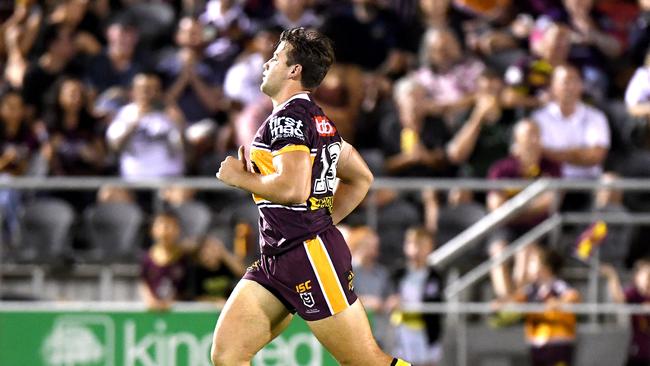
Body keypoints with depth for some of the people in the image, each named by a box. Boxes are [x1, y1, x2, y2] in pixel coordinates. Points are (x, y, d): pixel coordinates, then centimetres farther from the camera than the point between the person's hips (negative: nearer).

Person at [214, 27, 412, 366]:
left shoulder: (288, 116, -12)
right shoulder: (318, 119, 18)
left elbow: (294, 189, -25)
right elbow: (361, 178, 28)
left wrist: (240, 177, -10)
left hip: (310, 257, -10)